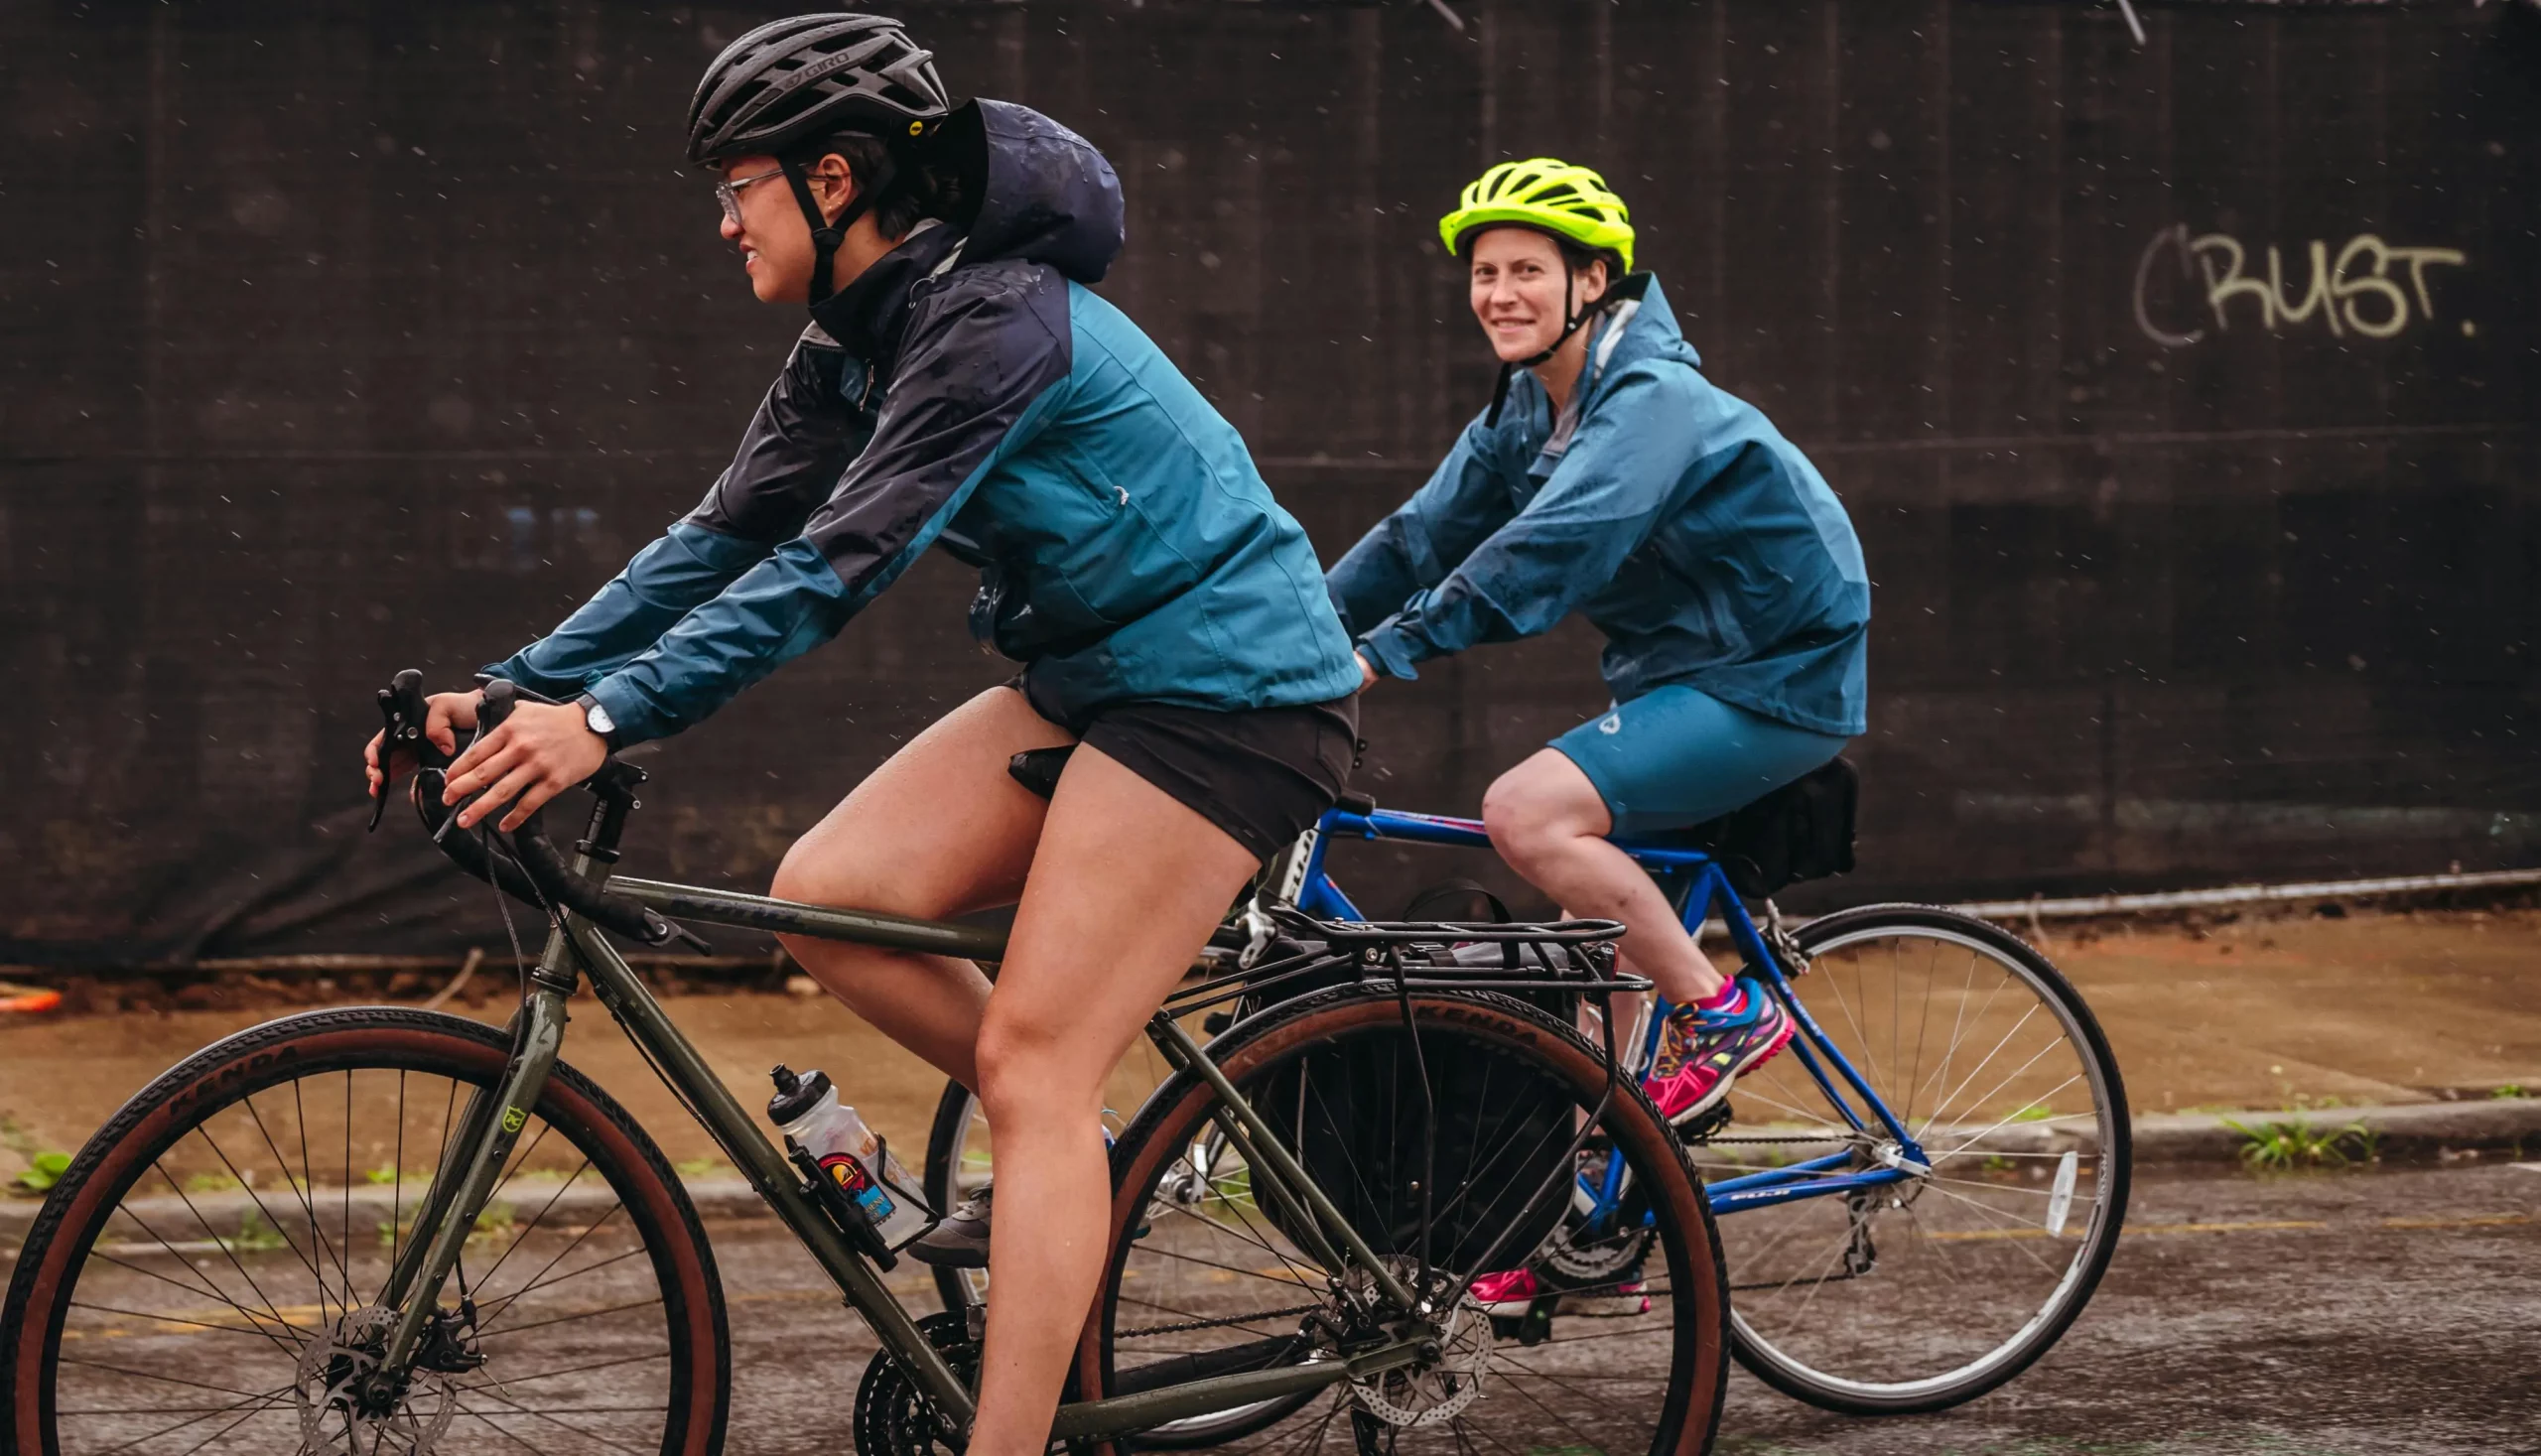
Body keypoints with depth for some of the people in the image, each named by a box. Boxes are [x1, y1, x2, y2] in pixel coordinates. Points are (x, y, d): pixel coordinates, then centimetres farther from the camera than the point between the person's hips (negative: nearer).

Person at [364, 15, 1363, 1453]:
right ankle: (1073, 1163, 11)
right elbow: (727, 536, 5)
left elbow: (842, 560, -30)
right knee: (826, 894, -5)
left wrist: (609, 716, -35)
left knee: (1030, 1059, -13)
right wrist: (509, 689, -4)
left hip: (1225, 695, -9)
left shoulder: (991, 321, -22)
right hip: (1094, 675, 9)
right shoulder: (855, 345, 7)